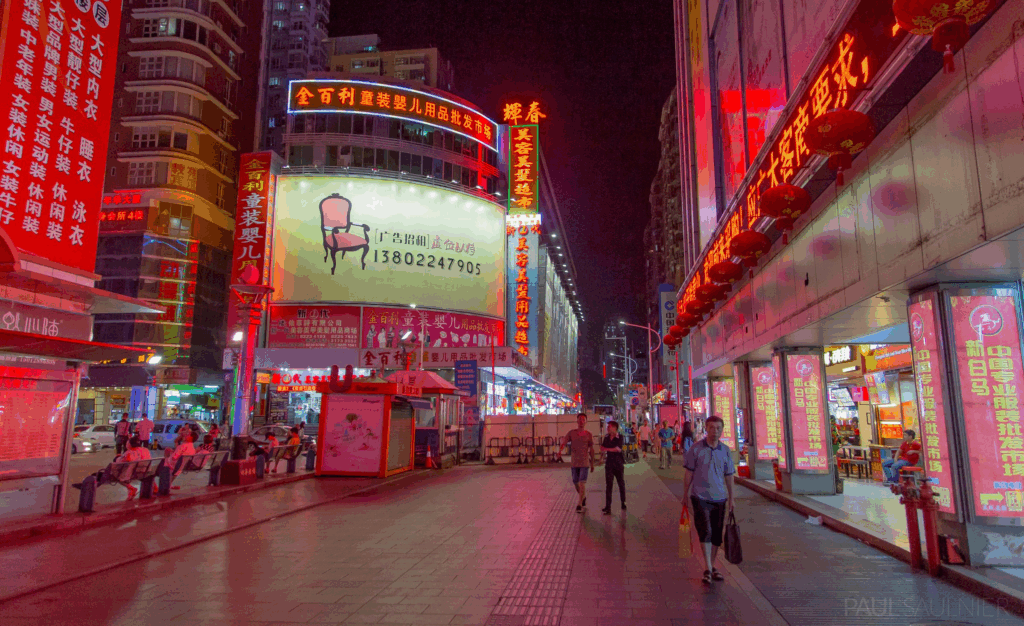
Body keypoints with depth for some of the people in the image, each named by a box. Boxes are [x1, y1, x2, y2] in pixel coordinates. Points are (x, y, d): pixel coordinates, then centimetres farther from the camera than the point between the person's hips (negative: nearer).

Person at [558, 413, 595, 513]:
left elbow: (591, 450, 6)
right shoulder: (571, 433, 2)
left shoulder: (589, 435, 0)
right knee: (575, 483, 13)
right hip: (574, 462, 3)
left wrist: (592, 464, 9)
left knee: (582, 483, -11)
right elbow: (563, 443, -7)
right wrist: (560, 451, -29)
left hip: (584, 462, -3)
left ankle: (580, 505, -5)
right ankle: (584, 497, 39)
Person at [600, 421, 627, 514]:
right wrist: (614, 449, -5)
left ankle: (623, 503, 28)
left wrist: (607, 449, -8)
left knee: (621, 483, 9)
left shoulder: (619, 437, -7)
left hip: (618, 464, -3)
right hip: (609, 463, 3)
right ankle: (608, 507, -6)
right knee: (608, 484, -4)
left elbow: (618, 449, -16)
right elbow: (602, 448, 8)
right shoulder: (606, 437, 8)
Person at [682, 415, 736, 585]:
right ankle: (708, 569, -6)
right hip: (700, 497, -4)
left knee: (717, 535, 10)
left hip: (719, 497, 4)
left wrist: (731, 498, 15)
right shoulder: (696, 448, -5)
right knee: (705, 532, -12)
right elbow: (689, 473, 0)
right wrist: (685, 495, 1)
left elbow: (728, 476, 13)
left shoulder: (726, 450, 5)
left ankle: (712, 567, 25)